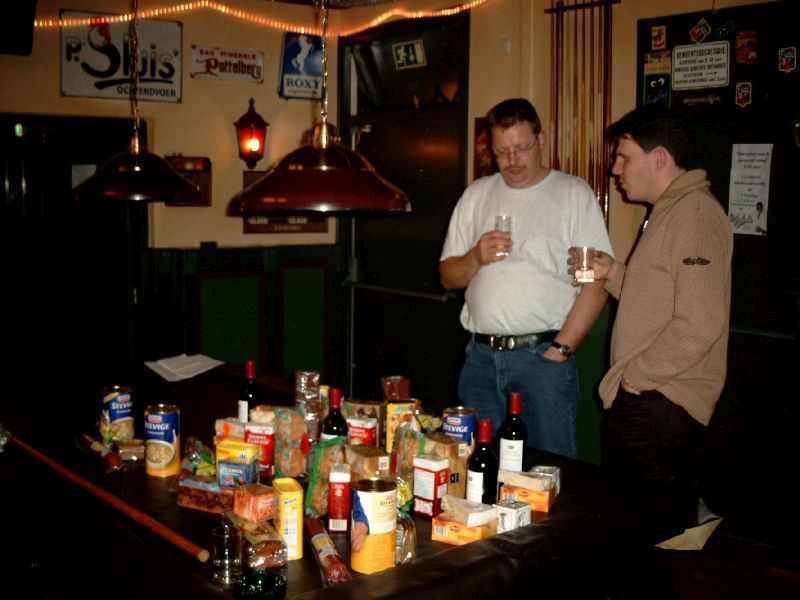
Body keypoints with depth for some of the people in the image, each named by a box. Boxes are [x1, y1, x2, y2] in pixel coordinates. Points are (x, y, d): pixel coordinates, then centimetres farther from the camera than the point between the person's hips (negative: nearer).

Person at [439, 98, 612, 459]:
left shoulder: (574, 194, 1)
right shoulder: (476, 195, 13)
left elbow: (596, 284, -6)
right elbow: (448, 277, 14)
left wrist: (560, 349, -13)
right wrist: (476, 258, -7)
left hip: (543, 354, -4)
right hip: (481, 355, 4)